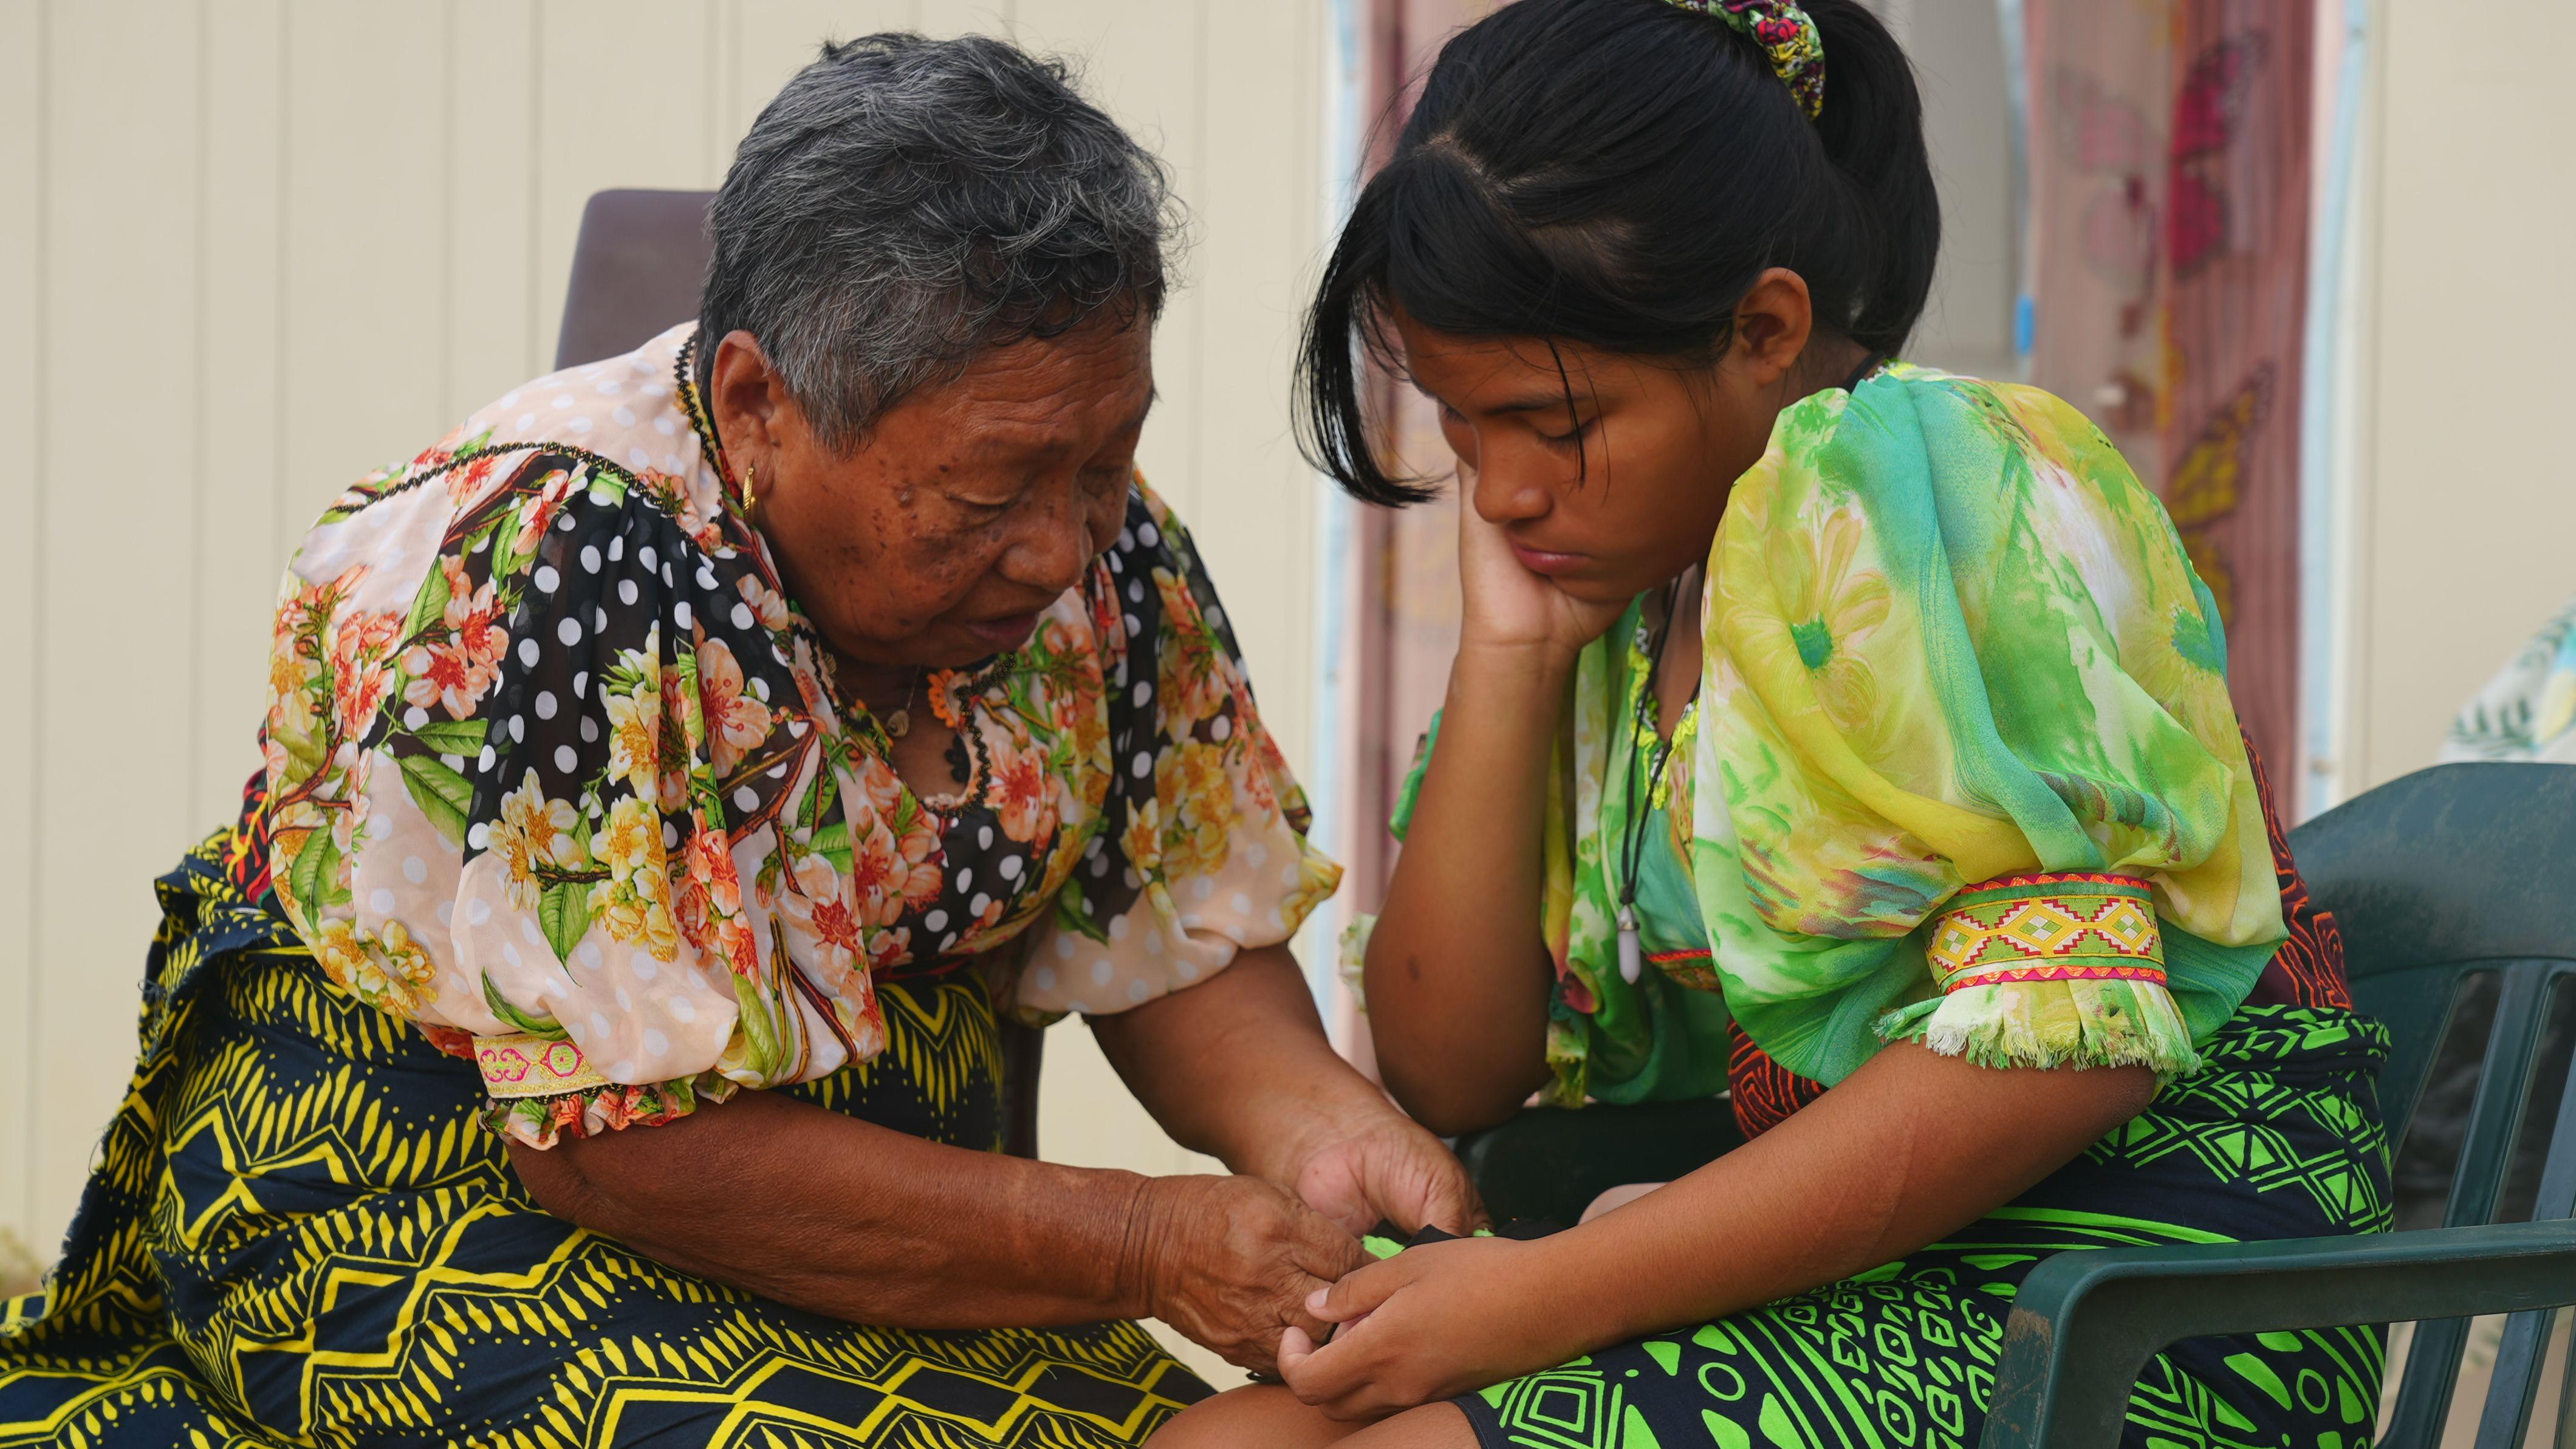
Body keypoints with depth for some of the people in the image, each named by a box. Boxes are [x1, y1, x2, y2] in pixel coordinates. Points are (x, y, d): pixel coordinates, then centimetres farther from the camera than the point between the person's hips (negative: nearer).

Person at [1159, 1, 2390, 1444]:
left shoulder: (1911, 479, -11)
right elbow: (1453, 1072, 11)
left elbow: (2066, 1039, -21)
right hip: (1890, 1284, 7)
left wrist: (1545, 1294, -19)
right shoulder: (1624, 584, 12)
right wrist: (1508, 650, 0)